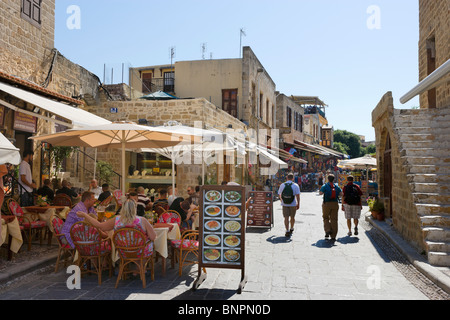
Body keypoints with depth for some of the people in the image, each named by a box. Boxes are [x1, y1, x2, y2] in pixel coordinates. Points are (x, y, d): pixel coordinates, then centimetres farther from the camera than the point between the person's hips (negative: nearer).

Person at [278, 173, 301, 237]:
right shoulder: (295, 185, -4)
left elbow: (279, 194, 15)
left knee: (286, 217, 1)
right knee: (292, 217, 16)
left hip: (284, 204, 1)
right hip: (293, 204, -1)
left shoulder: (282, 185, 4)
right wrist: (298, 204, -6)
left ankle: (287, 231, -9)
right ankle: (291, 229, 32)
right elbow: (297, 195, -11)